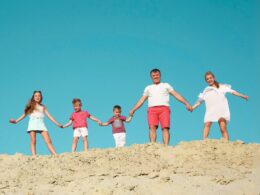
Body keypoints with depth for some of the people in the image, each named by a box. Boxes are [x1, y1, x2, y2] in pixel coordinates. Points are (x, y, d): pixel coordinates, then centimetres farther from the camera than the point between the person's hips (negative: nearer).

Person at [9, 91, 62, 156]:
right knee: (33, 142, -11)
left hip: (41, 124, 1)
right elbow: (25, 114, 12)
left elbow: (49, 116, 18)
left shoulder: (43, 107, 20)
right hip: (32, 124, -1)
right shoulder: (31, 106, 17)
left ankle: (56, 156, -19)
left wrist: (57, 123, 11)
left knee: (48, 141, -10)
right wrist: (16, 121, 2)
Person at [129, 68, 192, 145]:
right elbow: (141, 100, 24)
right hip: (152, 109, 1)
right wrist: (133, 110, 12)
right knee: (152, 127, -21)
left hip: (164, 108, -1)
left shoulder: (166, 85, 23)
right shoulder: (148, 88, 28)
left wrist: (186, 103, 3)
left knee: (165, 127, -18)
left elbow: (176, 95, 14)